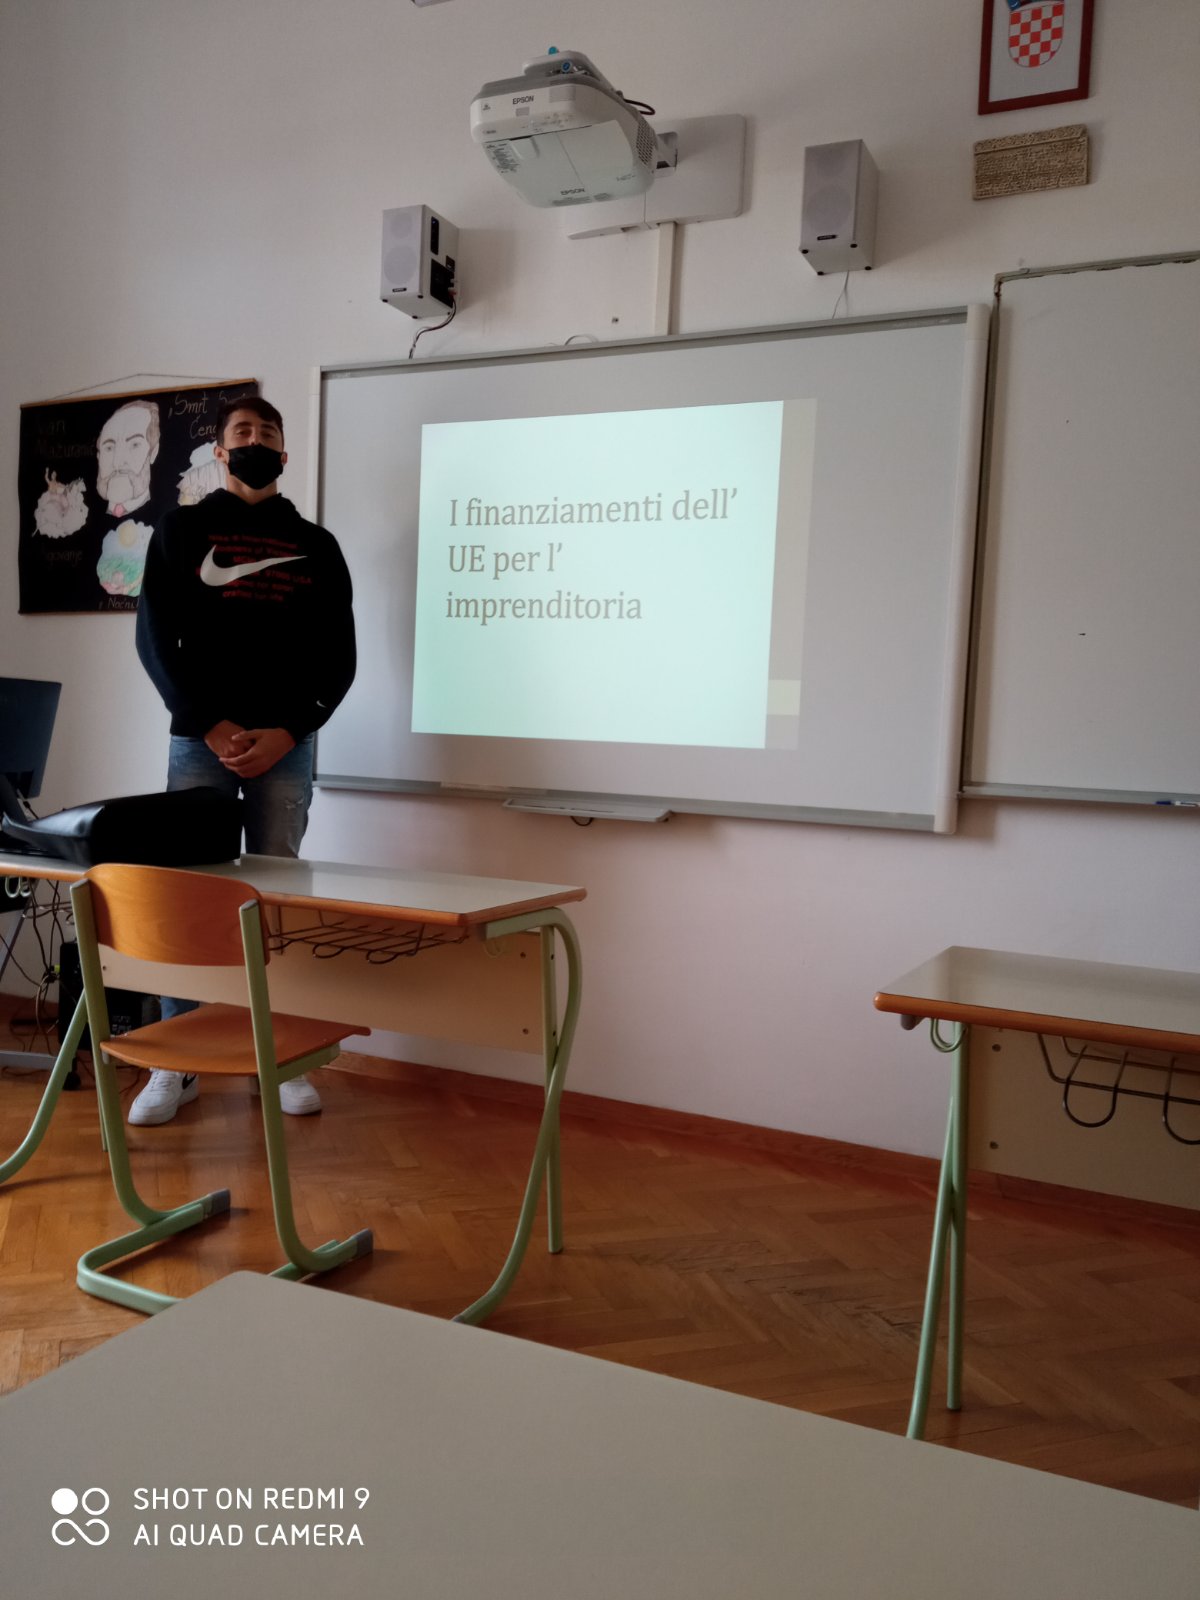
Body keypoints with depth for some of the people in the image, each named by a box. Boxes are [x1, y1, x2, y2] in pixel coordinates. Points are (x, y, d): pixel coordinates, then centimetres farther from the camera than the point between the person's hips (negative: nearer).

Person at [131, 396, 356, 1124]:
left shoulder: (316, 544, 11)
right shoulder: (182, 530, 9)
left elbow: (338, 656, 5)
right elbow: (155, 639, 0)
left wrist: (286, 732, -8)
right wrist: (212, 726, -11)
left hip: (286, 745, 1)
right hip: (199, 739, 0)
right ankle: (177, 1063, 9)